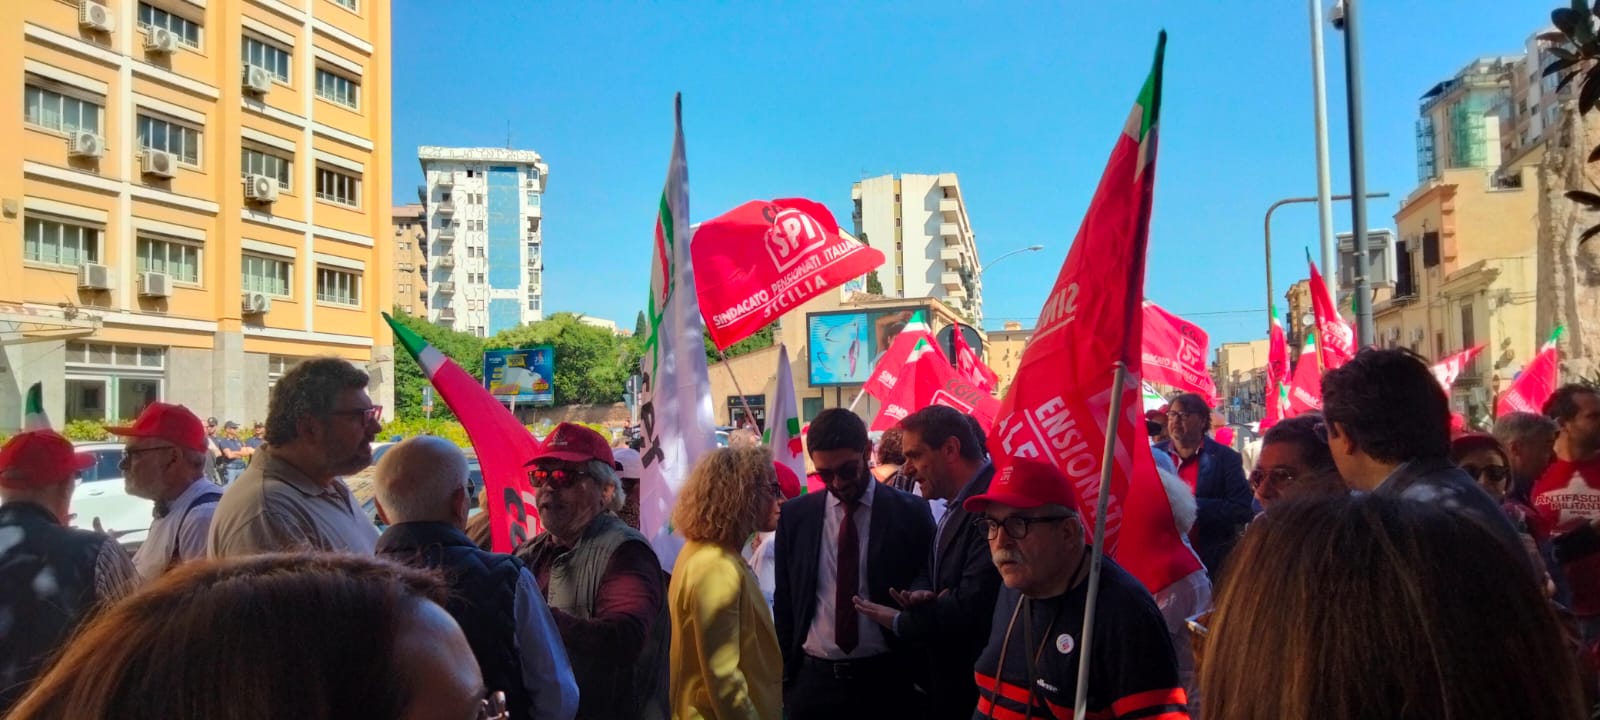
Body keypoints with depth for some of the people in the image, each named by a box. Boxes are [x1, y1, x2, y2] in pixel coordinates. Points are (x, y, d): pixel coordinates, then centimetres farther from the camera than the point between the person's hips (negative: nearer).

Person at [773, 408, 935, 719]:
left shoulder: (910, 513, -4)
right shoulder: (795, 516, 3)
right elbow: (784, 601, 9)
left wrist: (922, 678, -1)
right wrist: (784, 674, 7)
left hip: (886, 681, -2)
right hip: (812, 679, 2)